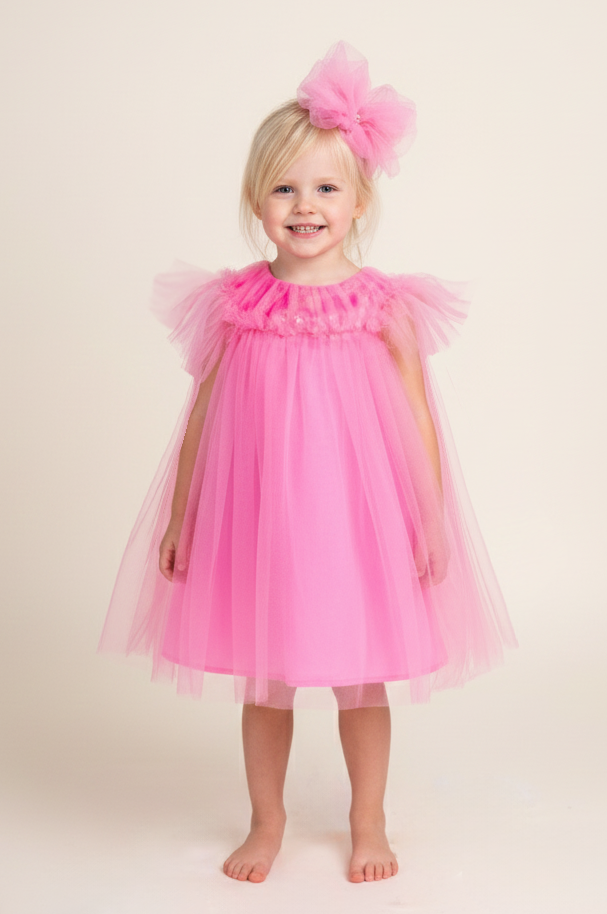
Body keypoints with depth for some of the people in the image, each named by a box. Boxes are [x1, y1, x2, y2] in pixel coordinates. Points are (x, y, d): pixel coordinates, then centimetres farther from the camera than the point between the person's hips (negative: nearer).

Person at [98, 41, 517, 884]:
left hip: (356, 519, -1)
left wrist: (433, 521, -4)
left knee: (361, 679, 13)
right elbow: (201, 415, 4)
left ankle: (369, 824, 35)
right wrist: (177, 517, 6)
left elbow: (417, 420, -3)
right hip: (255, 518, 2)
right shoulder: (232, 306, -2)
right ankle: (266, 823, 36)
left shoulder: (387, 308, -6)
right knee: (262, 680, 15)